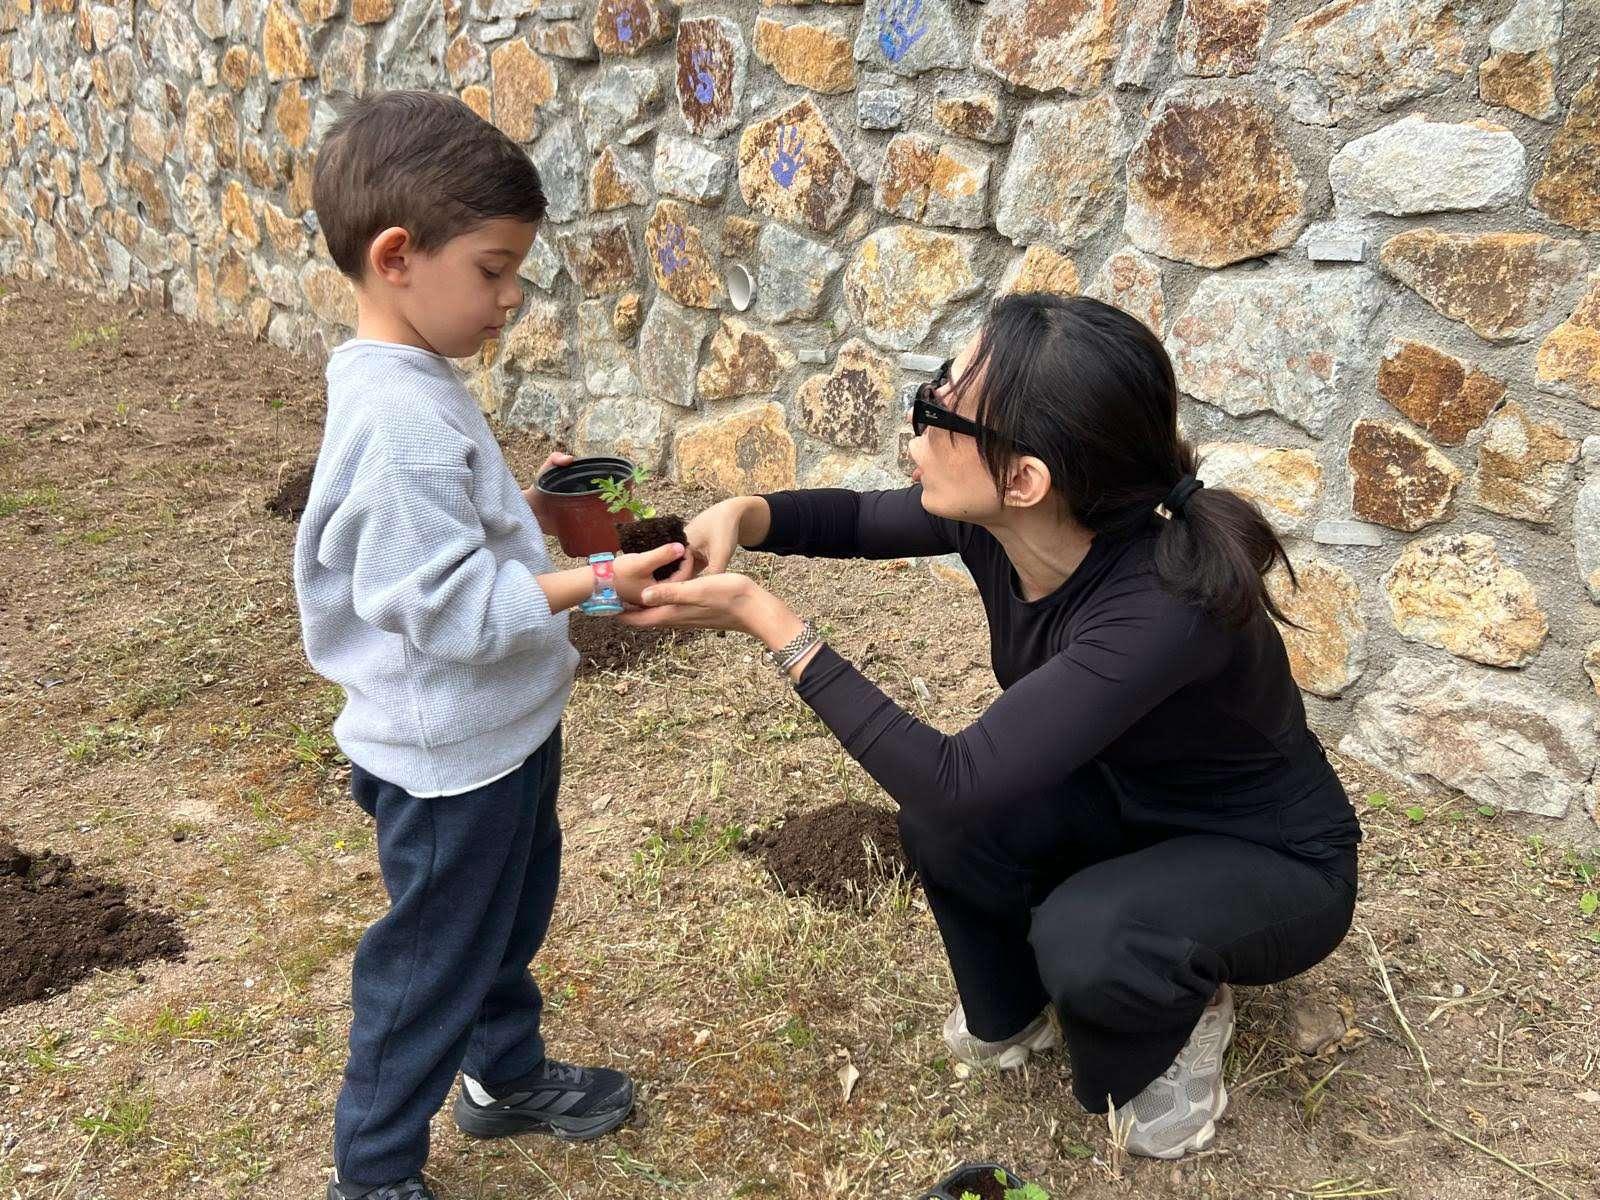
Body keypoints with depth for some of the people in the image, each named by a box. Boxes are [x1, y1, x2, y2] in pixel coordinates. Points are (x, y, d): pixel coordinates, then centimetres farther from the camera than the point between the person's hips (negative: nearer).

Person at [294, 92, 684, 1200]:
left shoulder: (410, 384, 4)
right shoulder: (401, 420, -29)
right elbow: (451, 607, -30)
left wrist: (529, 507, 4)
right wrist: (595, 582, -28)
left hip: (500, 730, 10)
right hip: (452, 754, -10)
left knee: (509, 917, 27)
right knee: (432, 963, 9)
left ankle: (509, 1075, 50)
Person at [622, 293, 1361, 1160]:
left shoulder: (1168, 598, -40)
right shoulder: (995, 520, -18)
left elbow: (956, 779, -41)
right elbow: (860, 519, 3)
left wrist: (770, 623, -36)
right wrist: (744, 517, -19)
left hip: (1273, 861, -6)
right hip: (1131, 804, 6)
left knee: (1085, 938, -34)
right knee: (942, 822, -19)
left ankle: (1179, 1022, 3)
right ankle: (1015, 1010, 12)